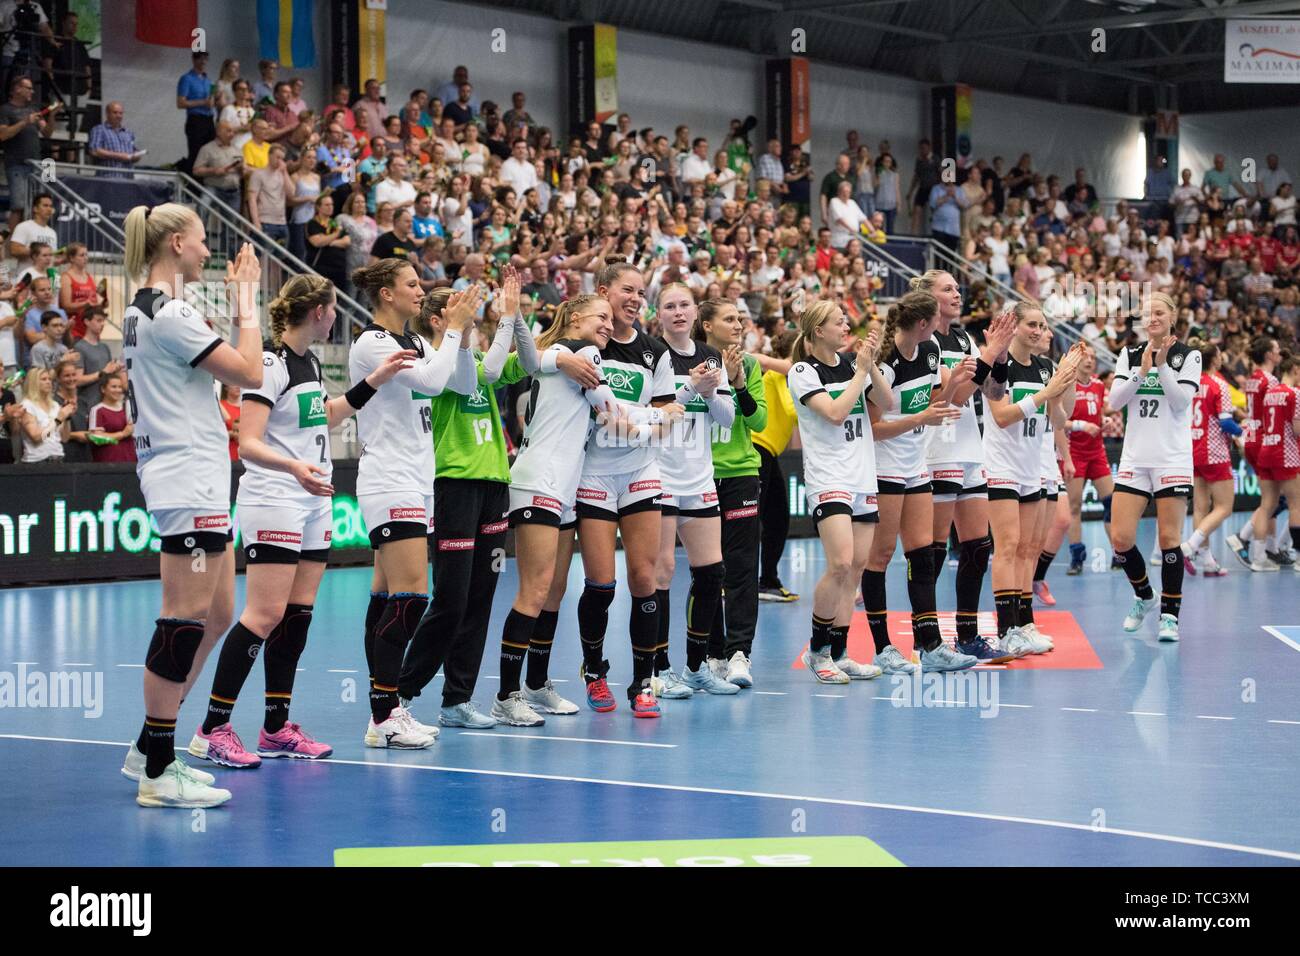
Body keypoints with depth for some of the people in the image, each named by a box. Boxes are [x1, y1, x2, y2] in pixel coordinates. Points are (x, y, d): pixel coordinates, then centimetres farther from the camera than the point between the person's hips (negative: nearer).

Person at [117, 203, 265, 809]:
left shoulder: (144, 309, 15)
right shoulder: (168, 315, -16)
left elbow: (211, 361, 25)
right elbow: (250, 373, -14)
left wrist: (237, 299, 20)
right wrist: (246, 300, -6)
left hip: (195, 481, 11)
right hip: (188, 481, -11)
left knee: (215, 616, 13)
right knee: (186, 621, -9)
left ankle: (150, 749, 18)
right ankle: (157, 774, -5)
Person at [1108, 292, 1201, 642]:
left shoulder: (1188, 356, 0)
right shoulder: (1130, 355, 9)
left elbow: (1181, 401, -10)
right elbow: (1115, 400, -1)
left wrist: (1161, 366, -17)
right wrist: (1142, 371, -13)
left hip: (1172, 458, -3)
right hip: (1135, 457, 3)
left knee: (1169, 538, -5)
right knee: (1120, 538, -3)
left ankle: (1170, 614, 5)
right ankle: (1144, 597, 22)